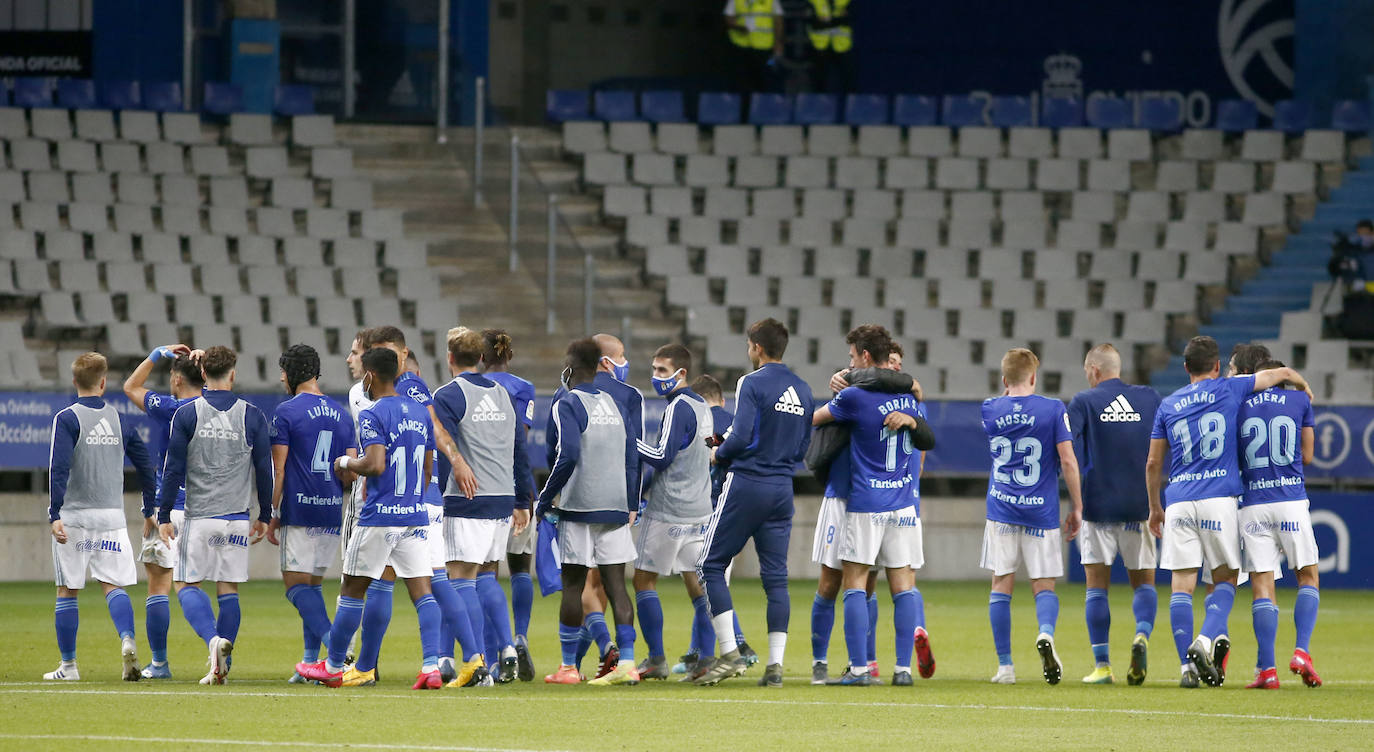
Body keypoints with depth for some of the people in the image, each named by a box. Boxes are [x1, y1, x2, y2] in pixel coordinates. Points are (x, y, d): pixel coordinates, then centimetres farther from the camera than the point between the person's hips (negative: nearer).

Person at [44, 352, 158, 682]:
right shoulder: (118, 419, 7)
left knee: (67, 590, 6)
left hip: (74, 515, -3)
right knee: (113, 584, 3)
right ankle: (127, 640, -24)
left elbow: (59, 468, -16)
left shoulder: (67, 418, -6)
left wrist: (54, 514, -18)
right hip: (112, 516, 3)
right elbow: (145, 465, 11)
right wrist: (150, 510, 21)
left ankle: (68, 664, 9)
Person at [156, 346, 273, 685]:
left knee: (190, 586, 6)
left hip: (198, 516, -2)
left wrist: (164, 516, 3)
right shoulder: (252, 416, 2)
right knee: (228, 590, 8)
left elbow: (174, 469, -3)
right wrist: (264, 517, 16)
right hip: (237, 518, 2)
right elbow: (264, 470, 6)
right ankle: (221, 665, 3)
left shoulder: (187, 414, -3)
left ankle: (212, 638, -21)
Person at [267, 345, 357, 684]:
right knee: (313, 584, 15)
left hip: (299, 511, -6)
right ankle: (311, 661, 11)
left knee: (297, 585, -5)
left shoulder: (286, 412, -6)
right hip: (332, 513, 6)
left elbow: (278, 470, -7)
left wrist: (273, 515, -1)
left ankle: (333, 641, -26)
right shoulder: (340, 414, 11)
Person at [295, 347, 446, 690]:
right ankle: (431, 666, -12)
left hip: (379, 518, -6)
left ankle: (333, 666, 15)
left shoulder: (372, 415, -11)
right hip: (416, 516, 6)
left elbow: (376, 465, -22)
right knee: (421, 590, 0)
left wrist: (348, 463, -4)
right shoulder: (420, 413, 11)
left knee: (352, 590, 6)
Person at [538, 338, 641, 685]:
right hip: (616, 508, 5)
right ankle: (626, 663, -7)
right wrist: (632, 506, 19)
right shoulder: (615, 405, 13)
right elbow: (633, 458, 14)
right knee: (615, 584, 2)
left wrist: (545, 500, -9)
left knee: (572, 585, 3)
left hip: (579, 506, -5)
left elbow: (566, 456, -17)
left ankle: (568, 666, 6)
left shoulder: (568, 404, -6)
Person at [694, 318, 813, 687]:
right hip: (782, 488, 6)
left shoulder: (752, 383, -10)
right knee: (776, 576, 6)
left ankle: (729, 653, -7)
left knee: (711, 564, 3)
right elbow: (803, 448, 14)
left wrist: (719, 453, 1)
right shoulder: (802, 390, 11)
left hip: (746, 486, -6)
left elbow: (741, 437, -17)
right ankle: (775, 664, 0)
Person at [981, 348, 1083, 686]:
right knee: (1044, 585, 4)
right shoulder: (1053, 409, -4)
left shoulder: (990, 409, 3)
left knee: (1002, 584, 6)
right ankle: (1046, 633, -28)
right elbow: (1068, 461, -5)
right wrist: (1077, 508, 1)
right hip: (1041, 511, -1)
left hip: (1001, 507, 1)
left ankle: (1005, 666, 5)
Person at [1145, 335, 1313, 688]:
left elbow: (1153, 464, 15)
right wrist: (1304, 388, 37)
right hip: (1220, 498, -2)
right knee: (1225, 578, 8)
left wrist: (1155, 507, 27)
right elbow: (1283, 373, 16)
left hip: (1179, 500, 2)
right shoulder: (1230, 390, 6)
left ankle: (1187, 666, -5)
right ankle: (1206, 640, -15)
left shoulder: (1168, 405, 12)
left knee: (1182, 583, 1)